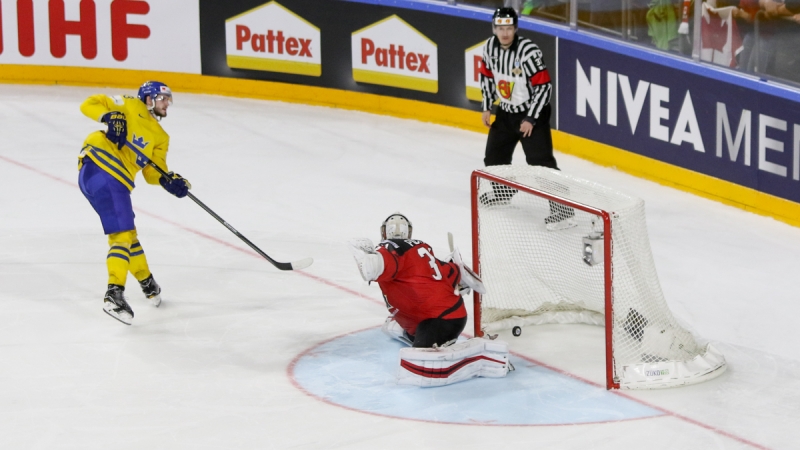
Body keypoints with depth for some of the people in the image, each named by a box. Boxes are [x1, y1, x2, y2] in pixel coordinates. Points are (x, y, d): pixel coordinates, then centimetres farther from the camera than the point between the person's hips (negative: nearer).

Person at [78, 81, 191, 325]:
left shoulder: (160, 137, 22)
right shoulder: (130, 107, 5)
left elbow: (152, 172, 11)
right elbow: (89, 104, -1)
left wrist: (168, 181, -10)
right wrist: (109, 116, -20)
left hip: (117, 182, 8)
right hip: (99, 166, -8)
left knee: (127, 231, 24)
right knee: (122, 233, -14)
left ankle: (147, 283, 42)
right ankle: (114, 295, -20)